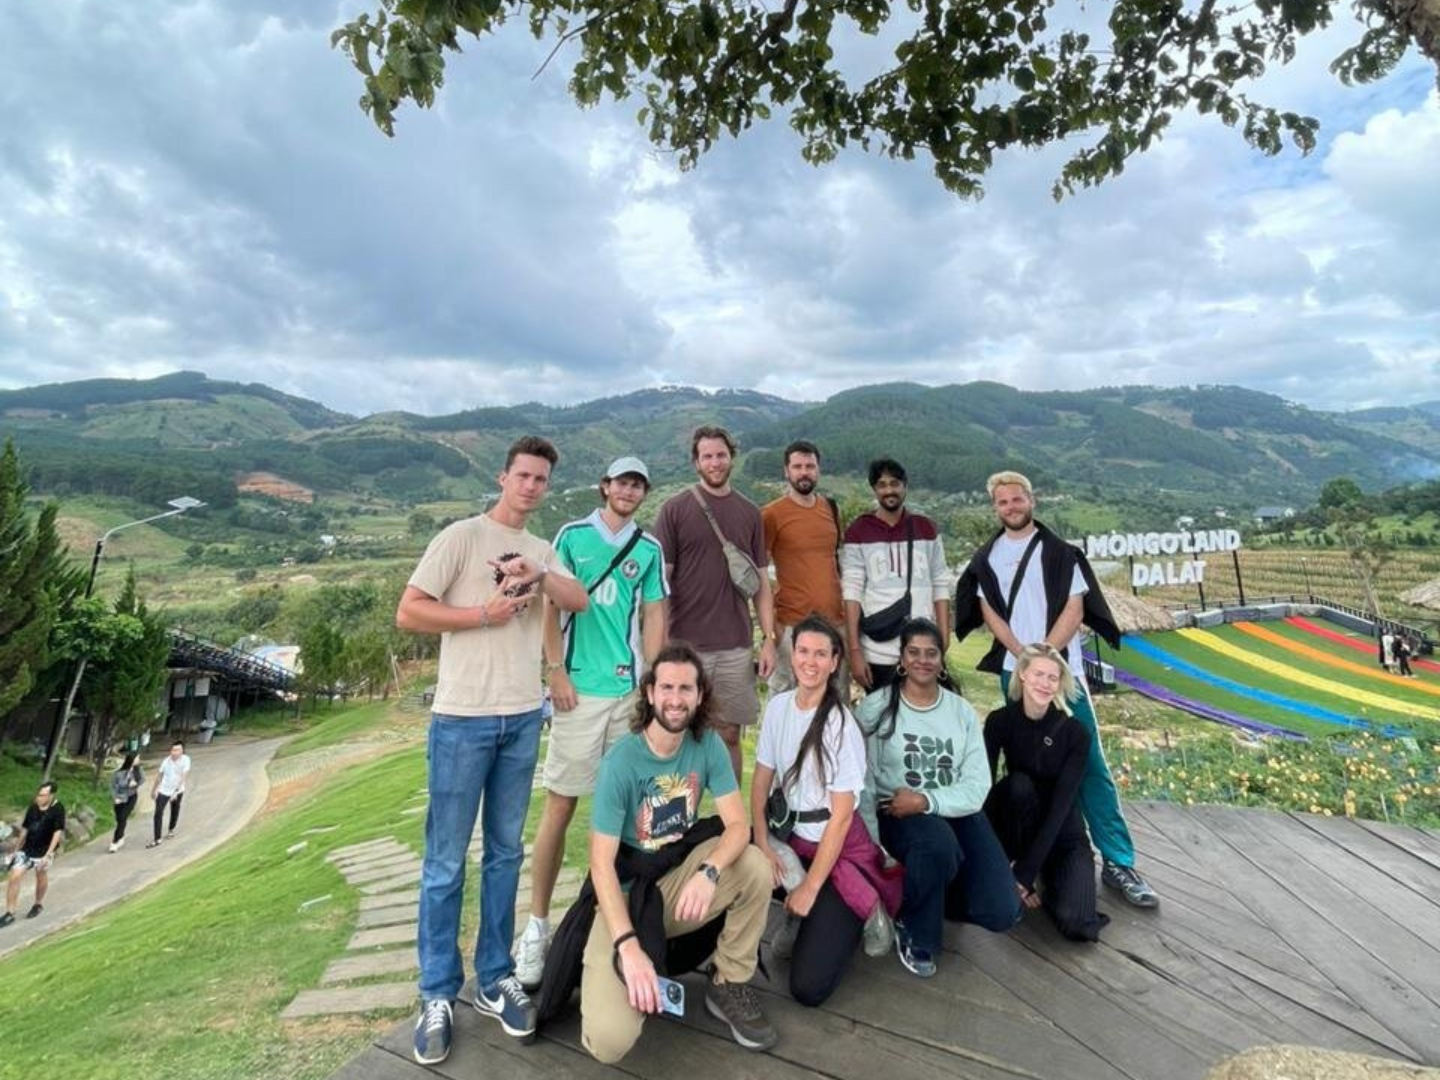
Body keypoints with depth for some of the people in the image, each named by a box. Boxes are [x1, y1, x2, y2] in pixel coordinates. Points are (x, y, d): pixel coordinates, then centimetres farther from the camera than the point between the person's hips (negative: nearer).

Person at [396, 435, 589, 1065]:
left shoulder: (542, 550, 13)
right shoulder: (460, 537, -4)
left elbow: (580, 602, 0)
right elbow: (408, 613, -9)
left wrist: (540, 575, -15)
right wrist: (484, 615, -13)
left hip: (523, 718, 5)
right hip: (463, 718, -5)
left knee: (505, 852, 14)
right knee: (446, 861, 5)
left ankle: (495, 979, 28)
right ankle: (438, 995, 21)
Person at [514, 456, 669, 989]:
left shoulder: (650, 549, 9)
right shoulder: (572, 536, 3)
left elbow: (654, 616, 10)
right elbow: (551, 606, 1)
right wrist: (557, 673, -6)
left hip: (631, 690, 3)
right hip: (579, 687, -2)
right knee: (560, 805, 0)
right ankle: (538, 922, 14)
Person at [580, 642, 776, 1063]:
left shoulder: (708, 744, -9)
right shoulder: (621, 763, -22)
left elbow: (738, 824, -13)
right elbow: (602, 863, -19)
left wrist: (709, 872, -34)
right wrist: (628, 946, -29)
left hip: (679, 877, 4)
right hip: (626, 893, -4)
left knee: (755, 866, -25)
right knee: (611, 1041, -22)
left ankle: (729, 987, 0)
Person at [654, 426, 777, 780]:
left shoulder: (749, 512, 8)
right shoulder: (676, 508, -1)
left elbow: (760, 581, 11)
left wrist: (769, 639, 4)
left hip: (736, 646, 3)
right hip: (687, 644, -2)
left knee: (729, 734, 11)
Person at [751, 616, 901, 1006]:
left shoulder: (841, 725, -21)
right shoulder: (778, 706, -4)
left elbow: (841, 816, -17)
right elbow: (761, 779, 3)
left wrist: (810, 888, -13)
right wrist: (762, 843, -9)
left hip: (838, 848, -5)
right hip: (789, 835, 6)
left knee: (808, 988, -11)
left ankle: (857, 913, 15)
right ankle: (790, 912, 8)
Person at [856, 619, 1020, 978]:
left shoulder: (962, 711, 5)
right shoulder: (875, 708, -5)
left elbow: (978, 785, -3)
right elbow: (862, 783, -7)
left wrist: (926, 801, -19)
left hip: (957, 812, 4)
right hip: (898, 815, -3)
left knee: (1003, 913, -13)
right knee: (938, 842, -37)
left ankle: (930, 897, 21)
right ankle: (915, 932, -6)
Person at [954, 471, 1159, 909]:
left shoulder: (1060, 552, 3)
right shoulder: (987, 558, 9)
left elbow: (1074, 611, -3)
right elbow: (989, 613, 4)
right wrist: (1023, 656, -9)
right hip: (1014, 673, 2)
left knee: (1090, 765, -4)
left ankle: (1118, 861, 3)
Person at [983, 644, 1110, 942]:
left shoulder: (1076, 733, -17)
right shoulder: (1000, 721, -14)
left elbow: (1060, 805, -22)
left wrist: (1025, 872, -26)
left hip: (1061, 832, 0)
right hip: (1018, 828, 1)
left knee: (1076, 924, -25)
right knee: (1019, 784, -33)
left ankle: (1046, 878, 8)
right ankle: (1011, 866, -12)